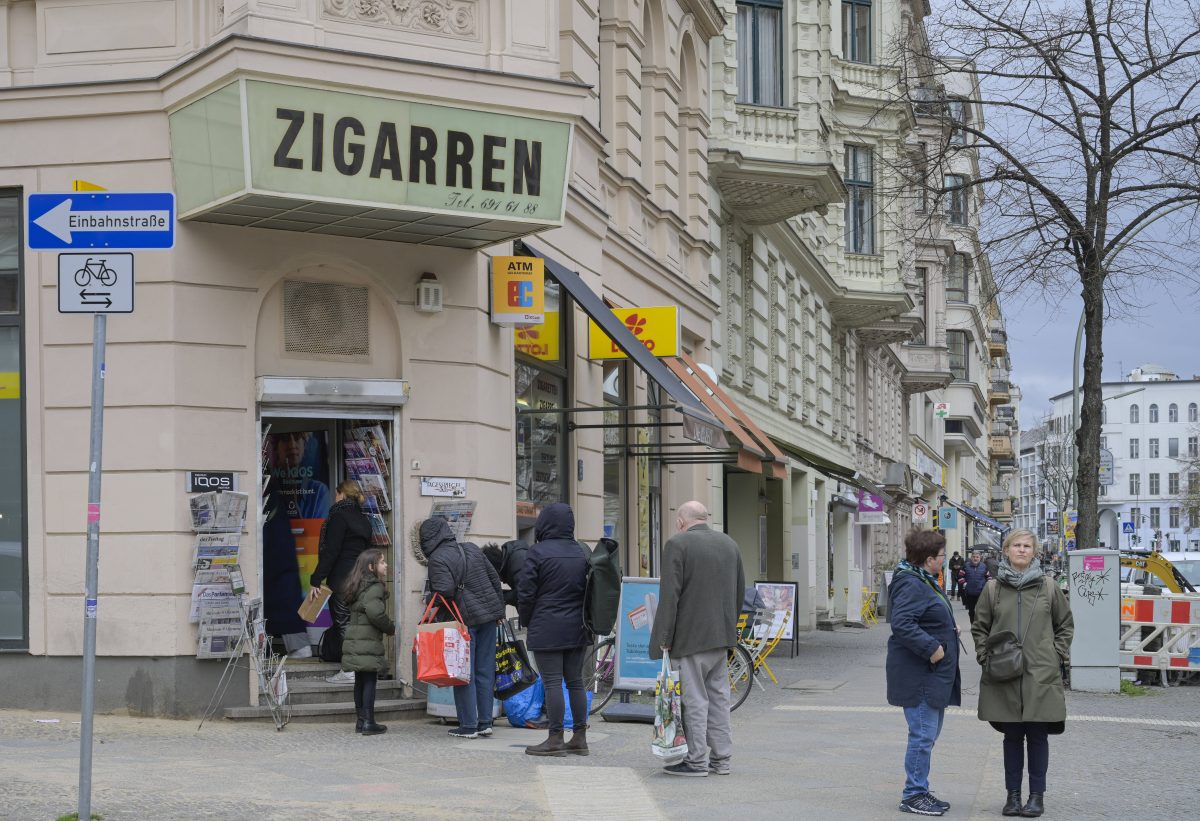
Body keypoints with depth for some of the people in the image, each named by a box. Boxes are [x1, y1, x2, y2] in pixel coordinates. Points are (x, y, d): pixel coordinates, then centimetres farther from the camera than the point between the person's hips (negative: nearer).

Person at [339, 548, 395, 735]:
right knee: (370, 681, -4)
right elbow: (375, 612, -26)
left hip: (354, 642, 8)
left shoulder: (358, 586, 16)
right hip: (368, 643, -8)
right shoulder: (375, 587, -12)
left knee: (360, 681, 12)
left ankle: (361, 720, 17)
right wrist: (390, 627, -9)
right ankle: (368, 723, -4)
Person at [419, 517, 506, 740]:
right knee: (485, 671, 10)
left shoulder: (438, 559, -11)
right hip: (488, 615, 7)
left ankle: (468, 725, 2)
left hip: (465, 620, -6)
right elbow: (494, 578, 13)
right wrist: (498, 610, 19)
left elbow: (445, 591, -23)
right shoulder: (471, 549, 11)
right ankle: (485, 722, 13)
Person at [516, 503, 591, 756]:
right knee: (575, 681, 11)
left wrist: (526, 621, 5)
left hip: (547, 629, -6)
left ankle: (555, 739, -3)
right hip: (577, 628, 6)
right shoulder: (581, 552, 8)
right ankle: (579, 737, 14)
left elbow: (526, 591, -10)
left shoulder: (538, 552, -11)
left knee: (552, 682, -4)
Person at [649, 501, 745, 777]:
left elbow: (669, 595, -15)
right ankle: (721, 759, 16)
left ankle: (696, 760, 0)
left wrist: (664, 637, -11)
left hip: (690, 636, -7)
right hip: (722, 636, 7)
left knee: (694, 698, -3)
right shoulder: (730, 544, 11)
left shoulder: (677, 544, -10)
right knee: (718, 697, 13)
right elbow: (740, 591, 15)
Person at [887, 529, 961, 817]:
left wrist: (948, 628, 13)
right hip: (919, 674, -11)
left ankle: (919, 790, 26)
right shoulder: (911, 584, -19)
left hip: (934, 674, 11)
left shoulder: (925, 582, 15)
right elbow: (901, 624, -30)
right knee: (923, 735, -6)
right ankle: (913, 795, 2)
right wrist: (931, 647, -28)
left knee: (929, 733, 17)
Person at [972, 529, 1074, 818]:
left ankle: (1037, 795, 11)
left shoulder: (1048, 586, 4)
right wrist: (986, 657, 0)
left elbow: (1065, 624, 11)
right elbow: (979, 627, 12)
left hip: (1041, 675, -1)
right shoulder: (993, 588, 5)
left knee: (1037, 736, 3)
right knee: (1012, 736, 7)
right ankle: (1013, 794, 15)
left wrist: (1057, 655, 2)